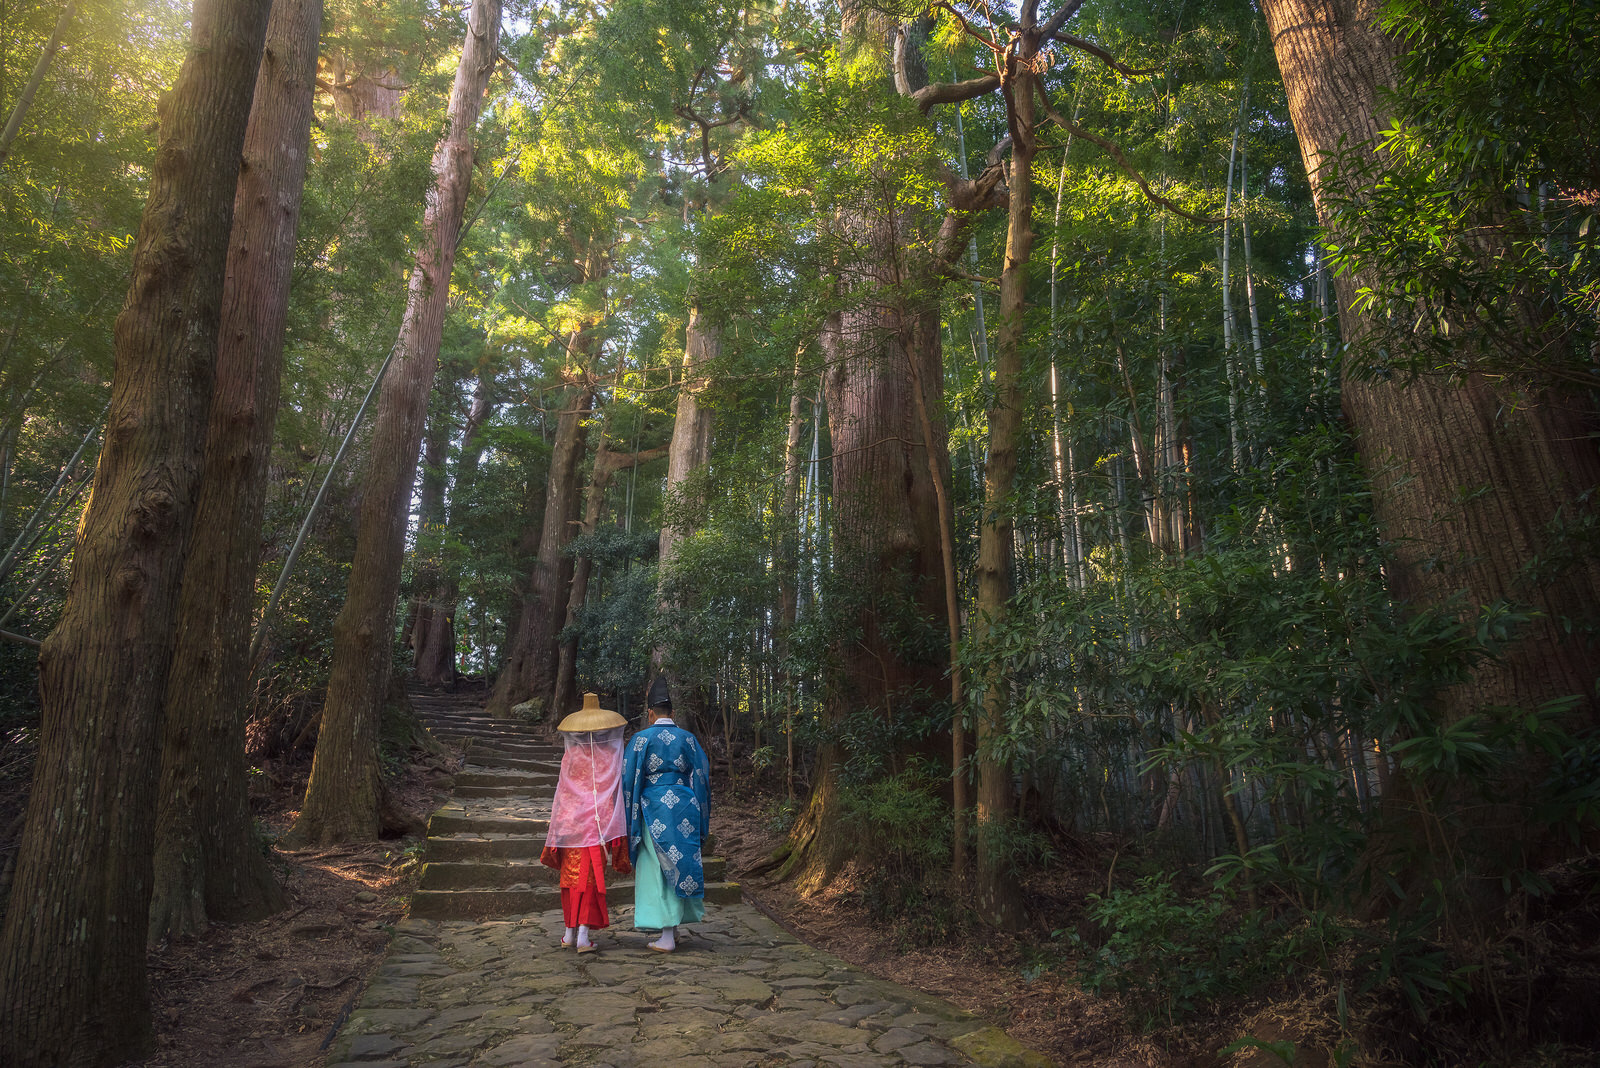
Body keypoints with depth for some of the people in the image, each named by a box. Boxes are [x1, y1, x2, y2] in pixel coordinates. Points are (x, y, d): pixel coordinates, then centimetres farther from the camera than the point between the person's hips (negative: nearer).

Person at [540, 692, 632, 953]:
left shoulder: (570, 756, 1)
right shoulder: (611, 755, -2)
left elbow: (562, 794, 2)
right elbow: (617, 793, -3)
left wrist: (557, 832, 7)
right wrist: (617, 832, 1)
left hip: (571, 821, 2)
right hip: (599, 822, -2)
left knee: (572, 874, 13)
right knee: (591, 876, 2)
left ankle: (570, 931, 22)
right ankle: (583, 931, -8)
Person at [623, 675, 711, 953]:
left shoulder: (642, 738, -6)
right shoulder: (688, 738, 5)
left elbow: (629, 779, -5)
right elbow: (702, 776, 7)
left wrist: (629, 817, 3)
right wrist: (699, 819, 15)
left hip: (655, 812, -4)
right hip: (685, 810, 4)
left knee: (657, 870, 3)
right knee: (681, 864, 15)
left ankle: (667, 937, 3)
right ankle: (675, 928, 24)